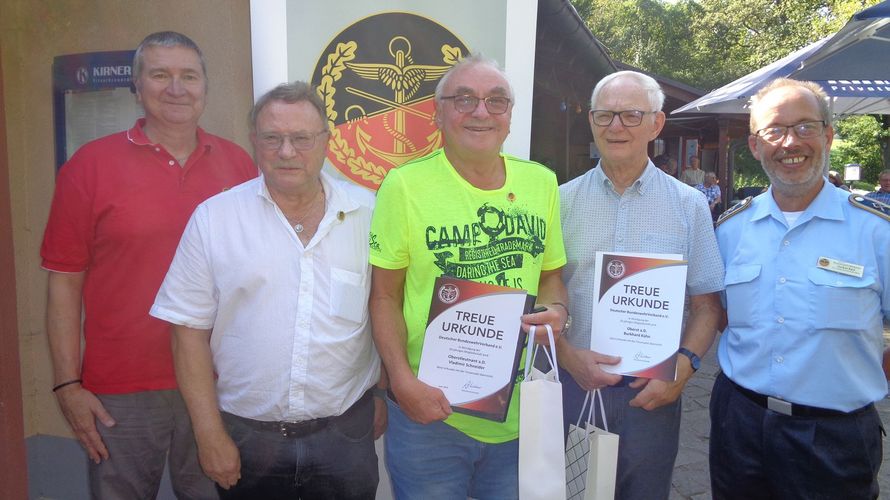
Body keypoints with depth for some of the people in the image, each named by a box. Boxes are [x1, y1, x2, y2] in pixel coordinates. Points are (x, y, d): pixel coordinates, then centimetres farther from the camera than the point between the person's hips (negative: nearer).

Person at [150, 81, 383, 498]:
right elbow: (190, 330, -3)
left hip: (345, 432, 1)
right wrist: (209, 435, -5)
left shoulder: (368, 214, -1)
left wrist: (387, 394, 6)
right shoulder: (213, 217, -4)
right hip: (246, 436, 0)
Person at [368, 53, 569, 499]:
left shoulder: (542, 182, 3)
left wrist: (556, 310, -8)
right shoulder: (404, 185, -10)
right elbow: (384, 296, -6)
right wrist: (403, 382, -16)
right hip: (429, 414, -3)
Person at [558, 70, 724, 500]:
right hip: (571, 384, 1)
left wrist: (682, 368, -13)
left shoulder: (690, 206, 1)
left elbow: (707, 306, 1)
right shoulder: (563, 201, 1)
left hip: (651, 392, 0)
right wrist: (569, 355, -12)